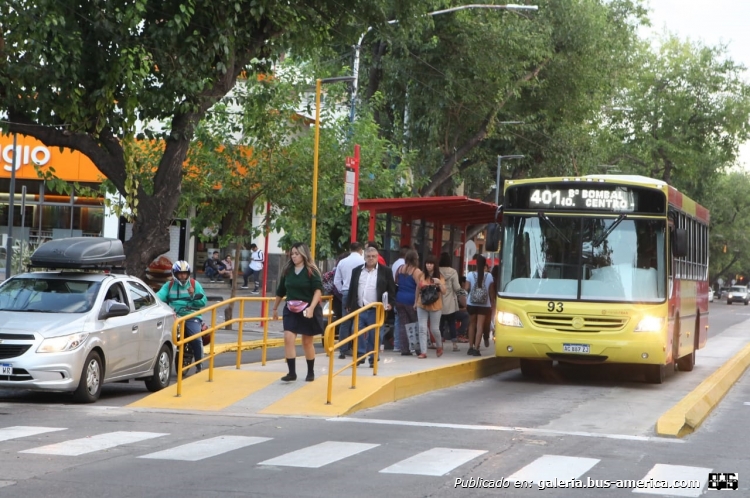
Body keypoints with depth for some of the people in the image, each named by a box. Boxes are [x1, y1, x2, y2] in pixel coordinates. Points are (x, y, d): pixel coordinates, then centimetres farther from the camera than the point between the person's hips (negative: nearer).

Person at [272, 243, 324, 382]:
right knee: (288, 338, -12)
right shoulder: (287, 271, 5)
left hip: (307, 311, -3)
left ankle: (311, 372, 23)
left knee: (307, 342, 7)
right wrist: (275, 308, 21)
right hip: (291, 310, 3)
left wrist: (311, 308, -29)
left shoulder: (311, 271, -8)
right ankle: (292, 372, -10)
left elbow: (318, 290, -17)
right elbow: (281, 291, 15)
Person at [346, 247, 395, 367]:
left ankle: (373, 359, 9)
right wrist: (349, 306, 11)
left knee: (375, 336, 2)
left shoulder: (385, 271, 2)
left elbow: (391, 289, 3)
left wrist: (389, 303, -10)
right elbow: (352, 289, 15)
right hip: (359, 309, 3)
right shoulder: (357, 271, 11)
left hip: (376, 310, -3)